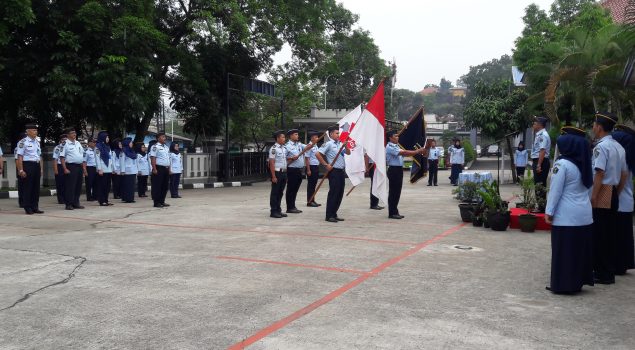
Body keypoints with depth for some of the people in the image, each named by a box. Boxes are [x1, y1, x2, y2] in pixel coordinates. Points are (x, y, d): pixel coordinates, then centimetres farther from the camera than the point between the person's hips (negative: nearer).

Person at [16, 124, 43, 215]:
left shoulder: (37, 142, 15)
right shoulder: (23, 142, -7)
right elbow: (20, 157, -11)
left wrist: (41, 168, 15)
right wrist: (21, 170, -16)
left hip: (37, 166, 7)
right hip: (27, 165, -7)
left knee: (36, 187, 10)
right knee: (27, 187, -1)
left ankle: (35, 207, 18)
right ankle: (28, 208, 6)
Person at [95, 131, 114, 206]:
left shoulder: (107, 147, 17)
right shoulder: (98, 147, -5)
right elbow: (97, 158, -11)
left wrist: (112, 168, 11)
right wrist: (99, 169, -17)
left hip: (108, 169, 7)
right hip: (102, 170, -7)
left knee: (107, 185, 8)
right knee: (101, 185, -3)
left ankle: (106, 200, 14)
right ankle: (101, 201, -1)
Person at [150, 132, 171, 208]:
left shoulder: (166, 147, 18)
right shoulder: (155, 147, -7)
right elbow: (153, 159, -13)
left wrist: (169, 169, 17)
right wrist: (154, 169, -20)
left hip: (166, 169, 8)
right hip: (159, 168, -8)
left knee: (165, 186, 10)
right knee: (157, 186, -4)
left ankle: (162, 201, 18)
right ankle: (156, 202, -1)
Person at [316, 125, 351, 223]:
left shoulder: (340, 144, 15)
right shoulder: (328, 144, -8)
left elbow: (348, 153, 15)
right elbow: (318, 154, -15)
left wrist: (345, 145, -2)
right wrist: (326, 165, -14)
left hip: (341, 171, 8)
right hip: (334, 171, -8)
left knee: (340, 194, 9)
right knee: (333, 193, -6)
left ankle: (334, 214, 17)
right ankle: (329, 216, -1)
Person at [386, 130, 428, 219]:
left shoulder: (396, 146, 16)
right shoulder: (390, 147, -15)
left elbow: (404, 153, 9)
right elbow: (403, 153, -23)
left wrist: (418, 152, -3)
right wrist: (417, 151, -21)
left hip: (399, 170, 9)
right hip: (394, 170, -9)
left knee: (397, 191, 12)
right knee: (393, 192, -4)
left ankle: (395, 212, 18)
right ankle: (392, 213, 2)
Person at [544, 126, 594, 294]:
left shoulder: (562, 164, -13)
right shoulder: (586, 165, 10)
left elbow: (555, 191, -13)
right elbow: (589, 188, 16)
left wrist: (549, 211, -7)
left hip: (566, 217, -7)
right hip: (585, 216, 7)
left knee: (563, 252, 0)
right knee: (581, 250, 12)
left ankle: (562, 284, 5)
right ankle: (578, 281, 21)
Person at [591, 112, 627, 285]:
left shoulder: (601, 147, -15)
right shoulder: (619, 147, 11)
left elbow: (599, 173, -20)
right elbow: (625, 173, 13)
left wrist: (593, 196, -17)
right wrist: (617, 192, 19)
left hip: (602, 194, -8)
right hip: (613, 195, 8)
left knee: (599, 235, -1)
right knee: (609, 234, 14)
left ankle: (603, 274, 4)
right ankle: (609, 270, 21)